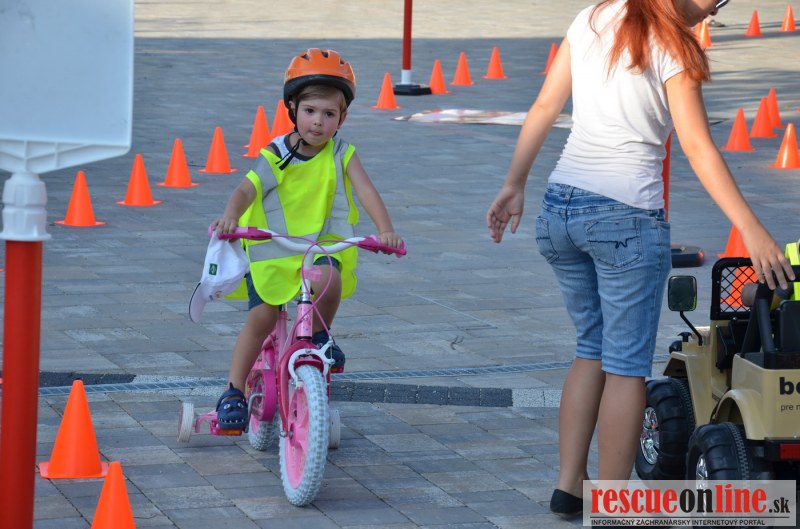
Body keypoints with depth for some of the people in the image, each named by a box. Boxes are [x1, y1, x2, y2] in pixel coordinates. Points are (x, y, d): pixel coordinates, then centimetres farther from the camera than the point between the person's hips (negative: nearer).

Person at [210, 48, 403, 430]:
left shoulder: (341, 154, -6)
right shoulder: (274, 157, -9)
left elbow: (365, 190, -17)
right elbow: (247, 189, -22)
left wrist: (386, 230, -34)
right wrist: (230, 216, -44)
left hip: (323, 242, 0)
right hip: (273, 248, 0)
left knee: (327, 279, -32)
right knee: (261, 317, -5)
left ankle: (319, 335, -1)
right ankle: (234, 392, 10)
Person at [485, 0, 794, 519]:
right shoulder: (671, 47, -8)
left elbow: (544, 109, 10)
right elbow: (698, 146, -14)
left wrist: (515, 184, 17)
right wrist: (753, 230, -15)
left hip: (561, 206, 6)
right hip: (628, 216, -6)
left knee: (593, 349, 20)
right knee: (627, 364, 1)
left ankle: (569, 485, 19)